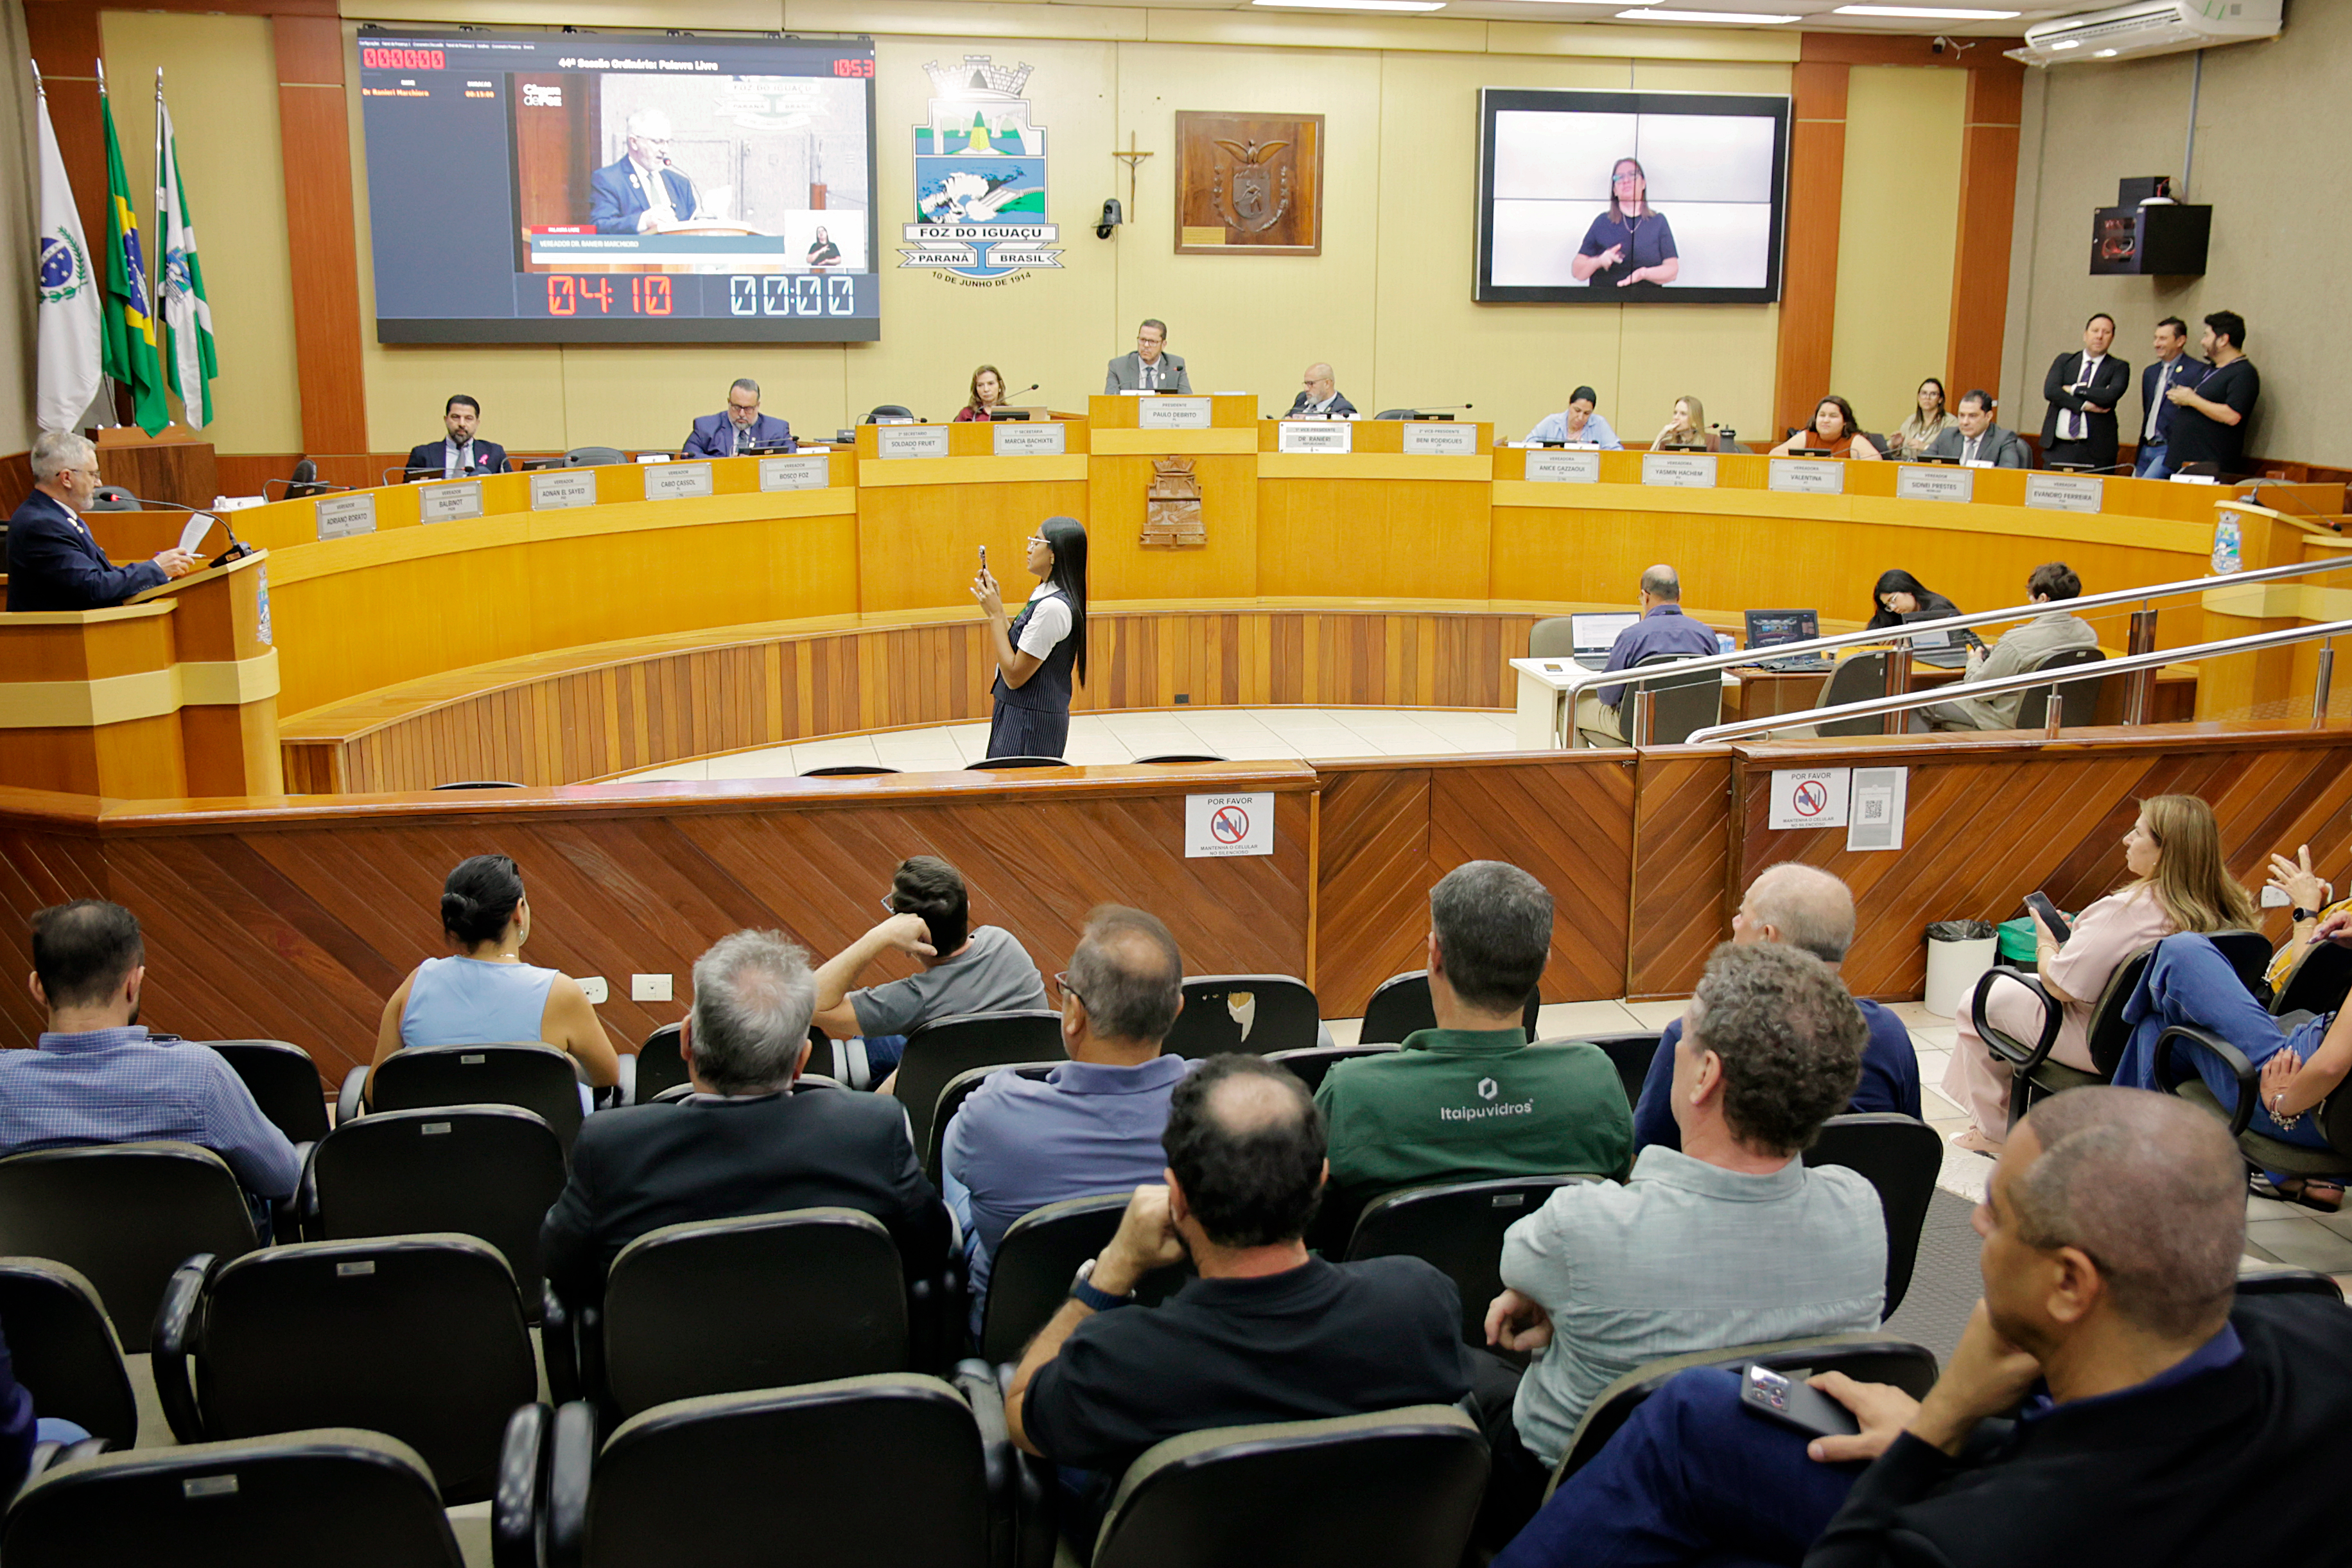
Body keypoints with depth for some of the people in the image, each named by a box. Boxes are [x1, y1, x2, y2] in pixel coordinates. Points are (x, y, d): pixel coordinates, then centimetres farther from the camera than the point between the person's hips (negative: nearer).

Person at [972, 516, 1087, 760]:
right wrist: (996, 605, 9)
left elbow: (1014, 676, -20)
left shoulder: (1053, 607, -22)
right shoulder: (1043, 595, 10)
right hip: (1016, 715, 10)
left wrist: (996, 614, -14)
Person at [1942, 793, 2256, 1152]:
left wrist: (2045, 946, -3)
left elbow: (2060, 986, -24)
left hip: (2101, 1048, -8)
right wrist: (2076, 937, 10)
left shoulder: (2126, 909, -31)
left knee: (1978, 1002, 12)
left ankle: (1994, 1129, 25)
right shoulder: (2228, 911, -7)